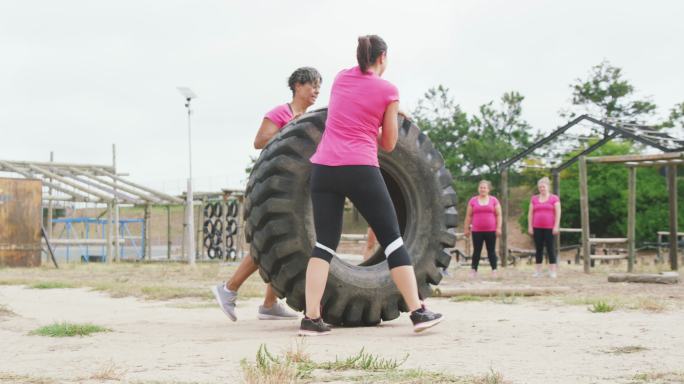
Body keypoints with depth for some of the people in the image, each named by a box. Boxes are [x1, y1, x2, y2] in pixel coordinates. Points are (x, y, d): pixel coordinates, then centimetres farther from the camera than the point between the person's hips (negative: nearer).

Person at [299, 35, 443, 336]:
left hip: (324, 168, 4)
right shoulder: (388, 90, 4)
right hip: (360, 170, -4)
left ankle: (311, 318, -4)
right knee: (392, 239, 6)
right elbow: (388, 144, 8)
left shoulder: (341, 78, 16)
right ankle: (418, 312, 9)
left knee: (324, 243, 6)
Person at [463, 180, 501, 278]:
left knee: (491, 251, 3)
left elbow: (498, 215, 4)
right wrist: (466, 228, 5)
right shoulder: (473, 201, 6)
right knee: (476, 251, 4)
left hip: (491, 231, 0)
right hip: (477, 231, 0)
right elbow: (468, 216, 8)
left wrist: (499, 228, -4)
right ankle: (473, 270, 7)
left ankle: (494, 270, 6)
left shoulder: (494, 200, 4)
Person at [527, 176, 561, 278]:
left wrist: (556, 226, -10)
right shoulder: (534, 199, 11)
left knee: (550, 248, -3)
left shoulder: (554, 198, 2)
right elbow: (530, 213, 11)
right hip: (537, 228, 3)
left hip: (549, 228, -3)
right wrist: (530, 226, 4)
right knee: (538, 249, 6)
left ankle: (553, 271, 0)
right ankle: (538, 271, 11)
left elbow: (558, 213, -3)